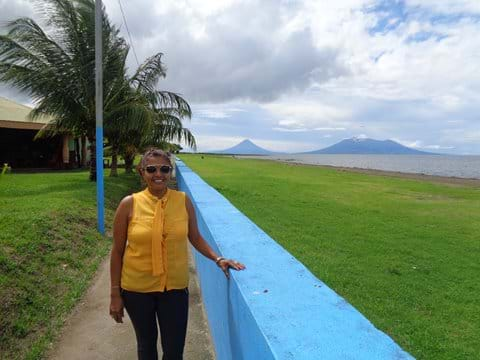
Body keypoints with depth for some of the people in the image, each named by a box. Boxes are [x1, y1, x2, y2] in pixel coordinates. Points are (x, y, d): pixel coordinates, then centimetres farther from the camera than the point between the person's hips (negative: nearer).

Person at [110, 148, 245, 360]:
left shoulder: (183, 201, -7)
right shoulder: (129, 204, -11)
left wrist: (217, 259, -8)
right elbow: (117, 251, -4)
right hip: (136, 288, 0)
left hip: (175, 287, 1)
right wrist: (115, 293, -1)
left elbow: (195, 237, 5)